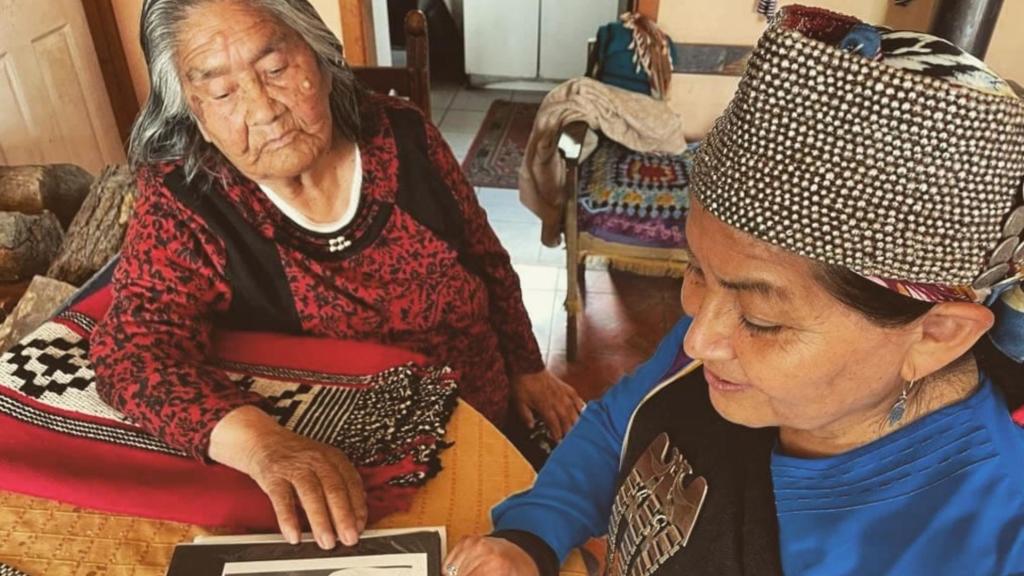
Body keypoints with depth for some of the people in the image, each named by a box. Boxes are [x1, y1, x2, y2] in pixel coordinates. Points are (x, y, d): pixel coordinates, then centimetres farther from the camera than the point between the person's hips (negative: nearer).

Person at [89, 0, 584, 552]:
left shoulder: (402, 137, -9)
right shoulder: (181, 201, -15)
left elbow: (488, 261, 3)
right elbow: (132, 347, -25)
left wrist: (527, 370, 8)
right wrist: (261, 441, -44)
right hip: (352, 477, -1)